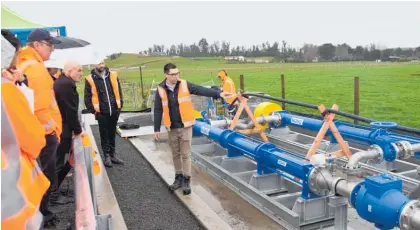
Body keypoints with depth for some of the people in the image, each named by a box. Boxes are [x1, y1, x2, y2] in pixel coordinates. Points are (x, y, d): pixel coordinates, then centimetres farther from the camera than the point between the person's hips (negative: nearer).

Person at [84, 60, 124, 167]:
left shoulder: (113, 75, 2)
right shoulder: (90, 79, -7)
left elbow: (119, 91, 8)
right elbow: (87, 97, -2)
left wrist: (120, 105, 5)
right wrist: (92, 110, -4)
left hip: (114, 111, 3)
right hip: (101, 113, -3)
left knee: (112, 133, 14)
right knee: (104, 135, 9)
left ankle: (113, 154, 26)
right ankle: (107, 156, 19)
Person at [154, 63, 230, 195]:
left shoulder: (185, 85, -6)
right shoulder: (161, 90, -3)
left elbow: (202, 90, -12)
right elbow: (158, 110, 1)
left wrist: (218, 94, -24)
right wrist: (157, 129, 2)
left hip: (185, 126, -2)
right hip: (172, 128, 2)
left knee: (185, 155, 3)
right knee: (176, 154, 14)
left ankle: (186, 180, 12)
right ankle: (178, 177, 29)